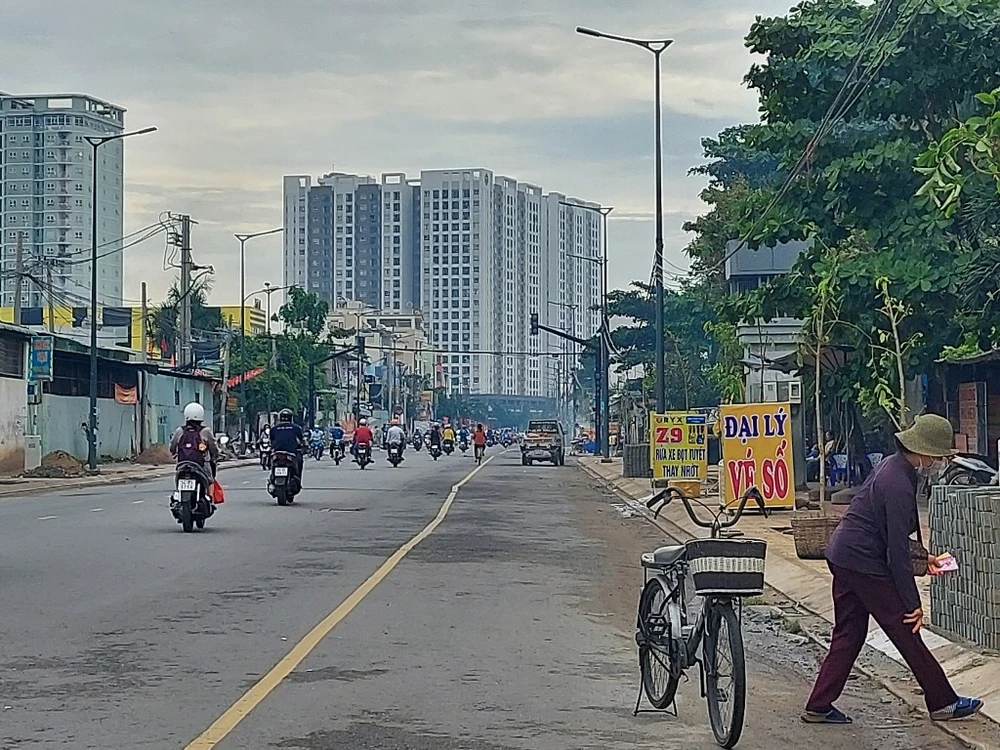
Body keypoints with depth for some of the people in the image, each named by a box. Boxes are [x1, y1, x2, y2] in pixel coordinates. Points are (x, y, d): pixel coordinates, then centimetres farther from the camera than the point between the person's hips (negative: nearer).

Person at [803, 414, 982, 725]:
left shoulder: (893, 467, 9)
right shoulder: (899, 485, -22)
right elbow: (897, 550, -22)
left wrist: (923, 557, 18)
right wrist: (913, 603, -19)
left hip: (843, 556, 10)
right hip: (864, 563, -10)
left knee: (848, 636, 12)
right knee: (906, 632, 0)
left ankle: (819, 707, 13)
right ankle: (943, 703, 9)